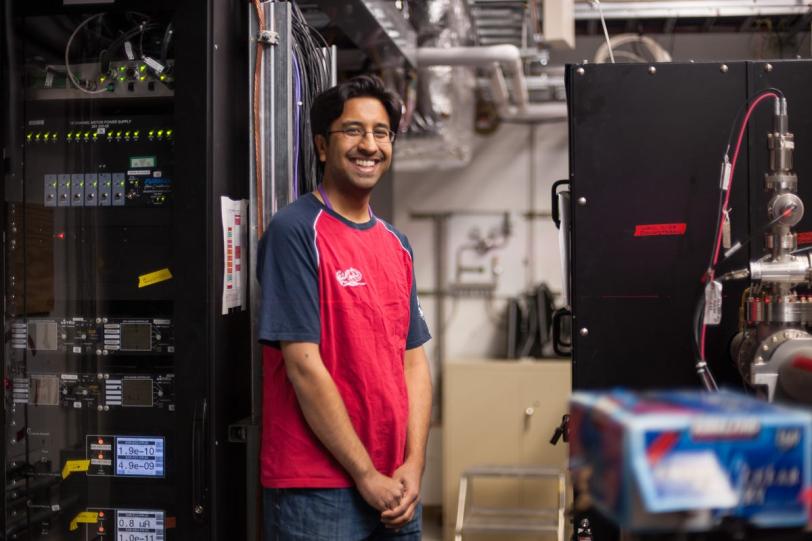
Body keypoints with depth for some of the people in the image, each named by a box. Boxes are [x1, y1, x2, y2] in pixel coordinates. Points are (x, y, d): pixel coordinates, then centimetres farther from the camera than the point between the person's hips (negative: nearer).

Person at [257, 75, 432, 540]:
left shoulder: (397, 245, 10)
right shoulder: (295, 232, -11)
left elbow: (414, 360, 9)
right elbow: (304, 365, -16)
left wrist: (412, 467, -3)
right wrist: (366, 475, -13)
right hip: (316, 488, -6)